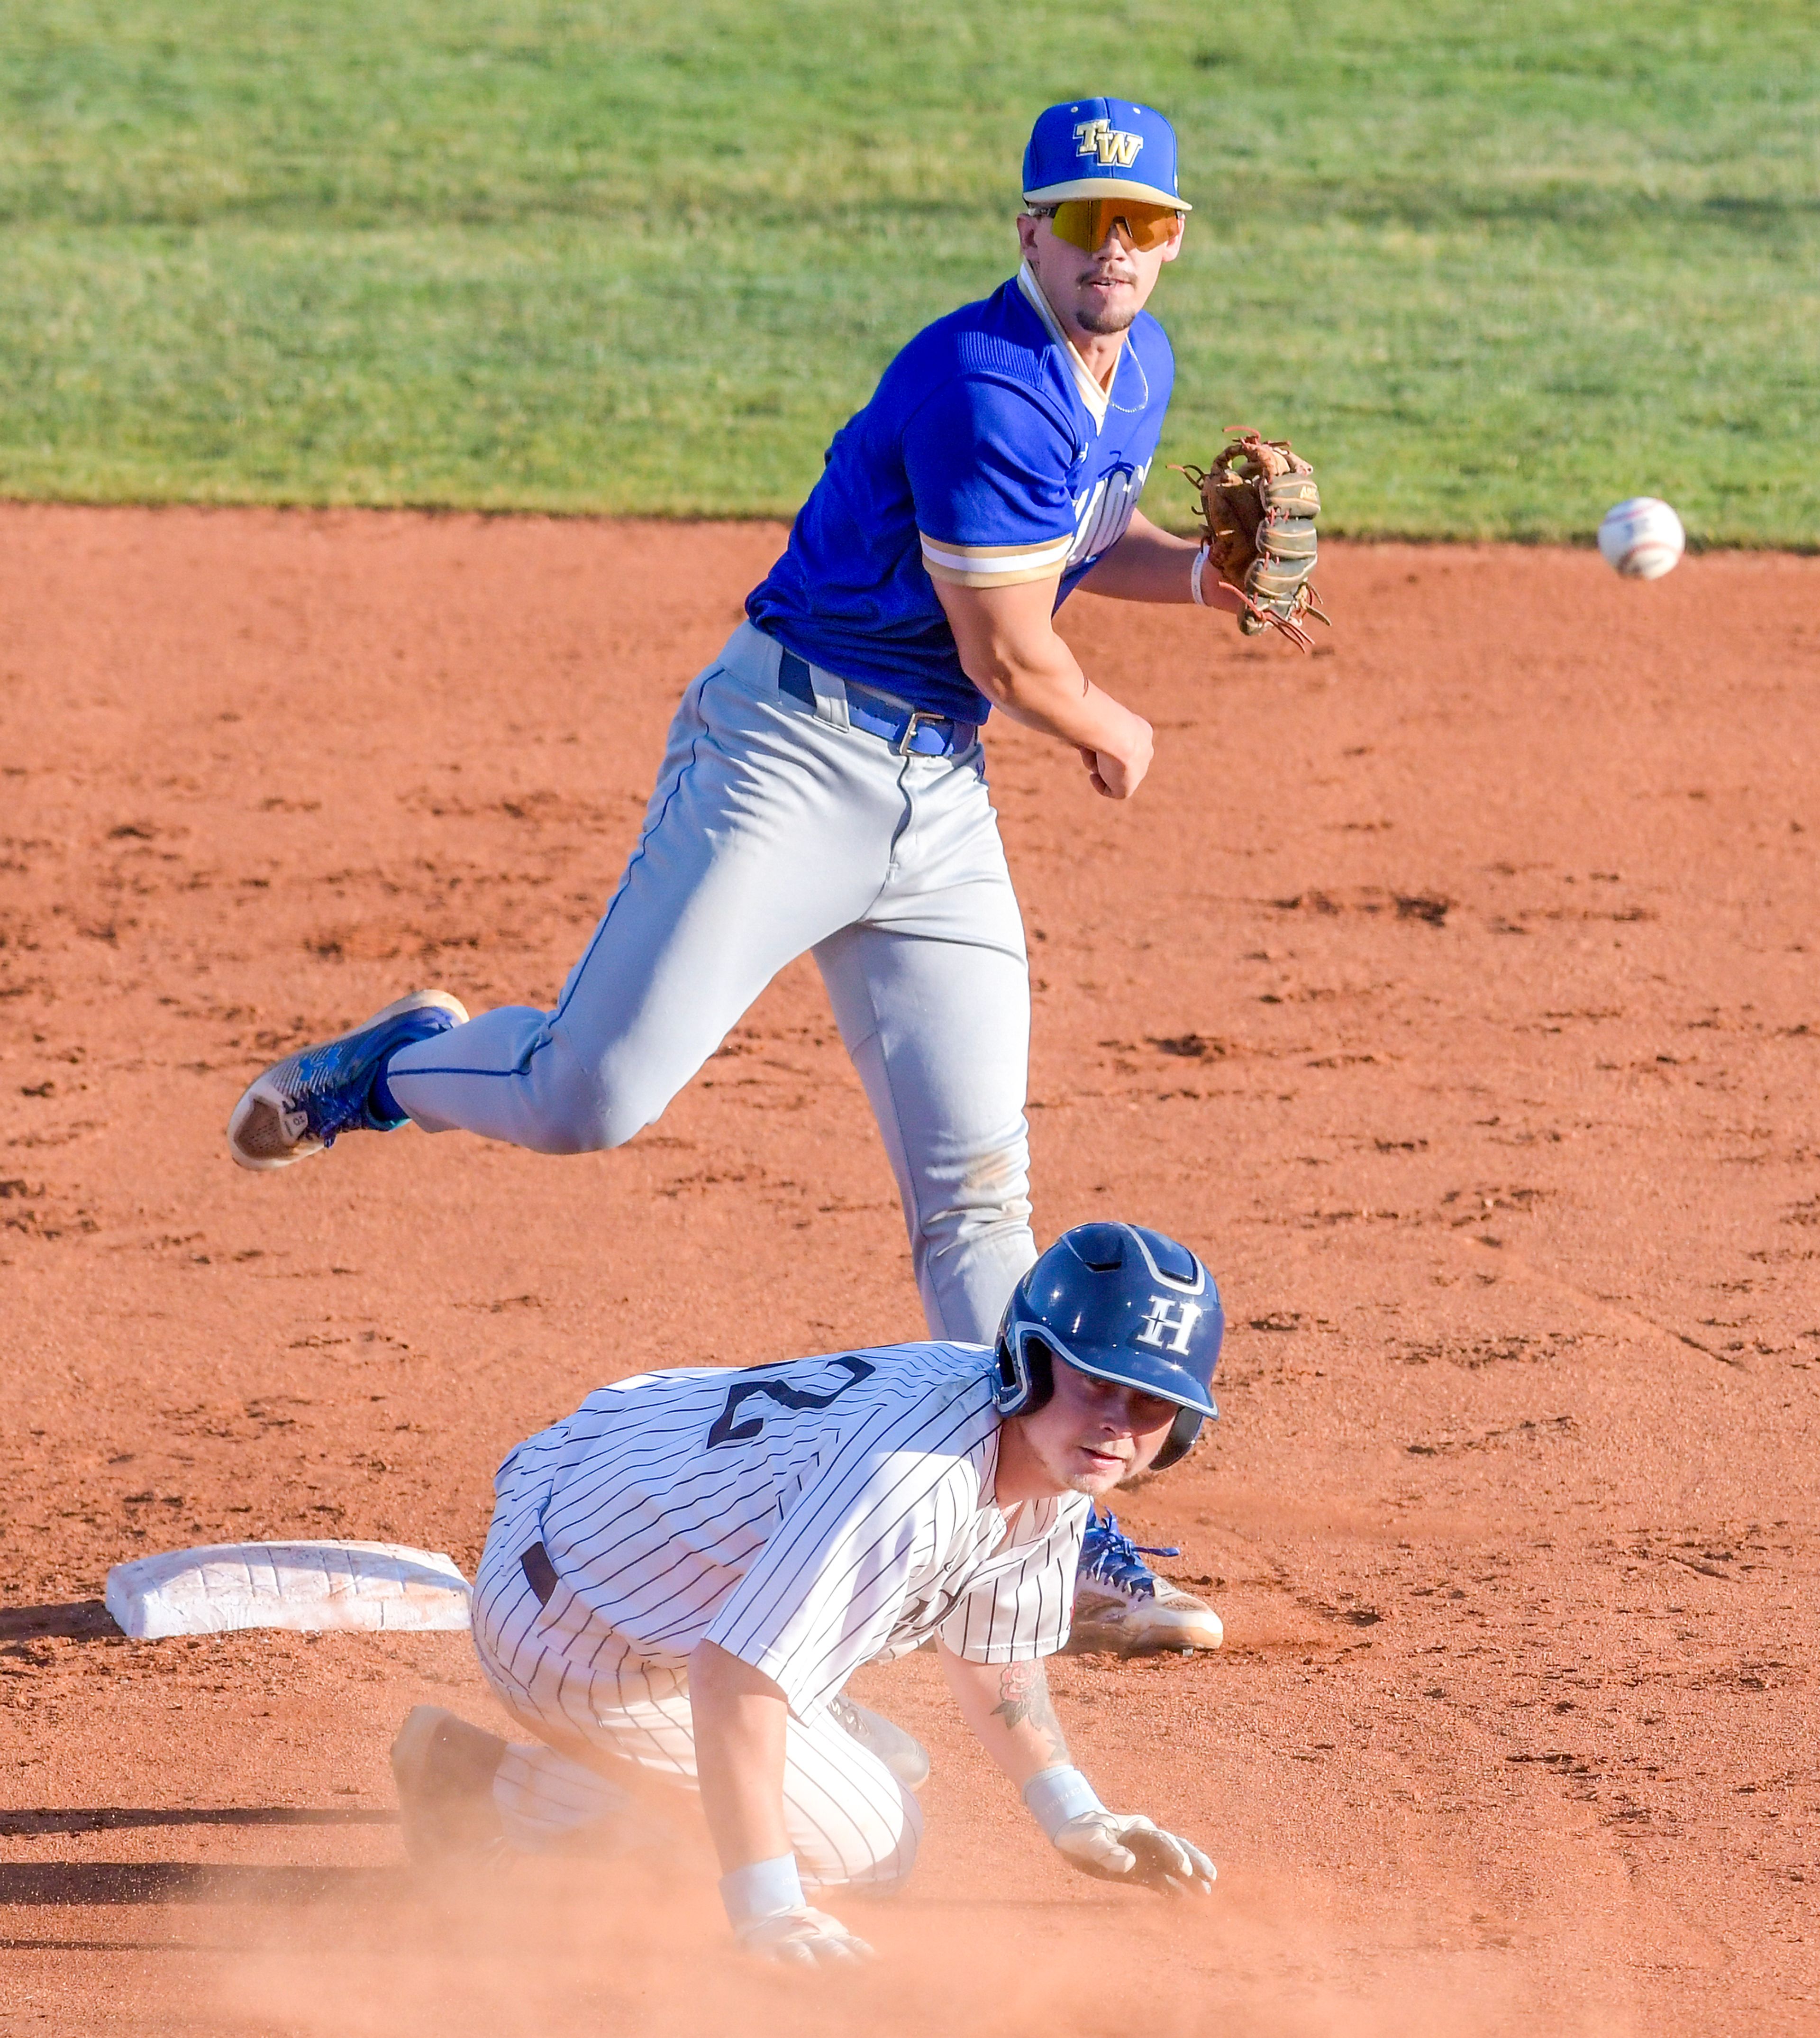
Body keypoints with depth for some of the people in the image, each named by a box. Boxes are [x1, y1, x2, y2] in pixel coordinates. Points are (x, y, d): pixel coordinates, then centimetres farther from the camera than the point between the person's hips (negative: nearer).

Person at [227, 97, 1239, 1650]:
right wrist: (1114, 736, 2)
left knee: (978, 1187, 5)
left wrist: (1206, 576, 7)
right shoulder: (987, 386, -21)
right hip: (792, 755, -8)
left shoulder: (1136, 365, 9)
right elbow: (1011, 655, -18)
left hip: (943, 795, 8)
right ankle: (410, 1061, 20)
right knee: (589, 1101, -12)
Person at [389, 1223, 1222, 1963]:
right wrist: (765, 1910, -40)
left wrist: (1076, 1820, 7)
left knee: (887, 1768, 23)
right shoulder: (912, 1478, -37)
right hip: (578, 1623, -10)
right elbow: (732, 1675, -40)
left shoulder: (1058, 1468, -7)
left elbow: (990, 1652, 13)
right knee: (869, 1843, -8)